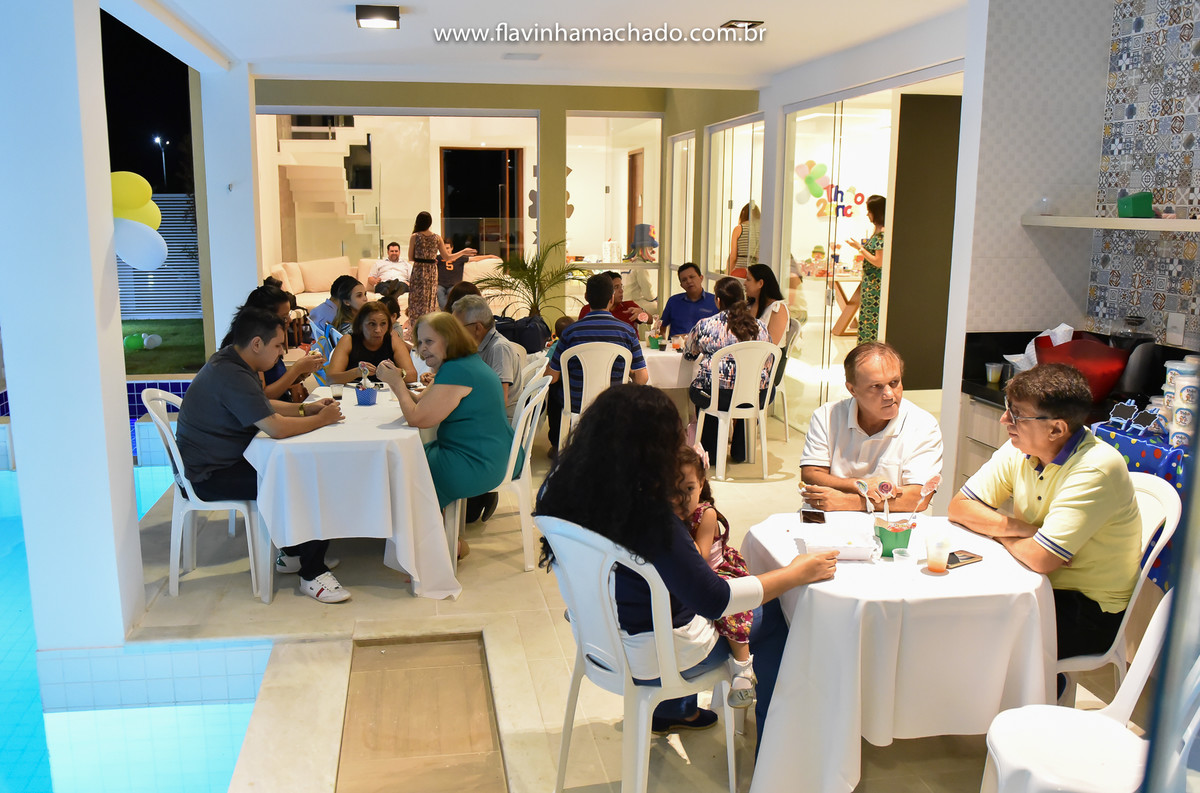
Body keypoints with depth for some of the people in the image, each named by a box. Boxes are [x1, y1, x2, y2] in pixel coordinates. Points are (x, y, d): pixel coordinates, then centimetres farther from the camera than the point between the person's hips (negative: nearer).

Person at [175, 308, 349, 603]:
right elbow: (277, 427, -29)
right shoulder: (230, 375, -25)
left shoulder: (230, 362, 9)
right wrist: (322, 419, -14)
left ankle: (292, 553, 17)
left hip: (221, 461, 11)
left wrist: (305, 408, 9)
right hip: (212, 476, -11)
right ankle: (312, 574, -7)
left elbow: (264, 406, 23)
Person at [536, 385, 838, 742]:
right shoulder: (651, 519, -35)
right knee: (774, 615, 11)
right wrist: (798, 573, -17)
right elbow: (715, 599, -28)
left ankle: (673, 709, 42)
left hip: (598, 635, 8)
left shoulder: (562, 487, -13)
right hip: (652, 660, -8)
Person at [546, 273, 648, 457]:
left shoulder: (571, 331, -14)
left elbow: (552, 377, -7)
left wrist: (549, 363, 16)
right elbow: (642, 378, -10)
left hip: (575, 404, -1)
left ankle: (557, 445, 42)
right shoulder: (627, 331, -11)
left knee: (553, 389, 34)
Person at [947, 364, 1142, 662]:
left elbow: (1040, 558, -30)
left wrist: (1000, 531, -10)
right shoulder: (1020, 448, -3)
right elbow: (960, 506, -1)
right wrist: (1016, 527, -16)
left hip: (1089, 610, -7)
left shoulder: (1096, 469, -25)